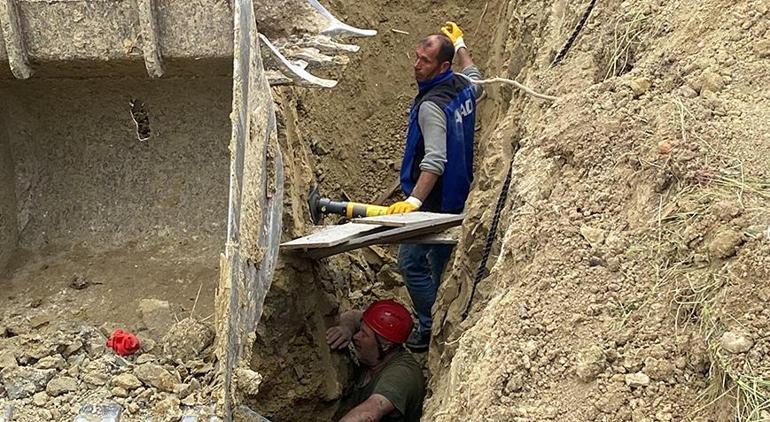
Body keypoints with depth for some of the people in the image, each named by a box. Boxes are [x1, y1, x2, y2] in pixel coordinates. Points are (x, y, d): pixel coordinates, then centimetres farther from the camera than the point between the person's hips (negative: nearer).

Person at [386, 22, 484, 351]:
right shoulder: (463, 86, 1)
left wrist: (414, 200, -40)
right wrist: (459, 45, 38)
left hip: (435, 199, -10)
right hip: (458, 195, 10)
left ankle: (431, 328, 3)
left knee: (411, 262, -2)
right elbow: (477, 83, 29)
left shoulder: (432, 105, -25)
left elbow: (435, 162, -33)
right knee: (441, 259, 20)